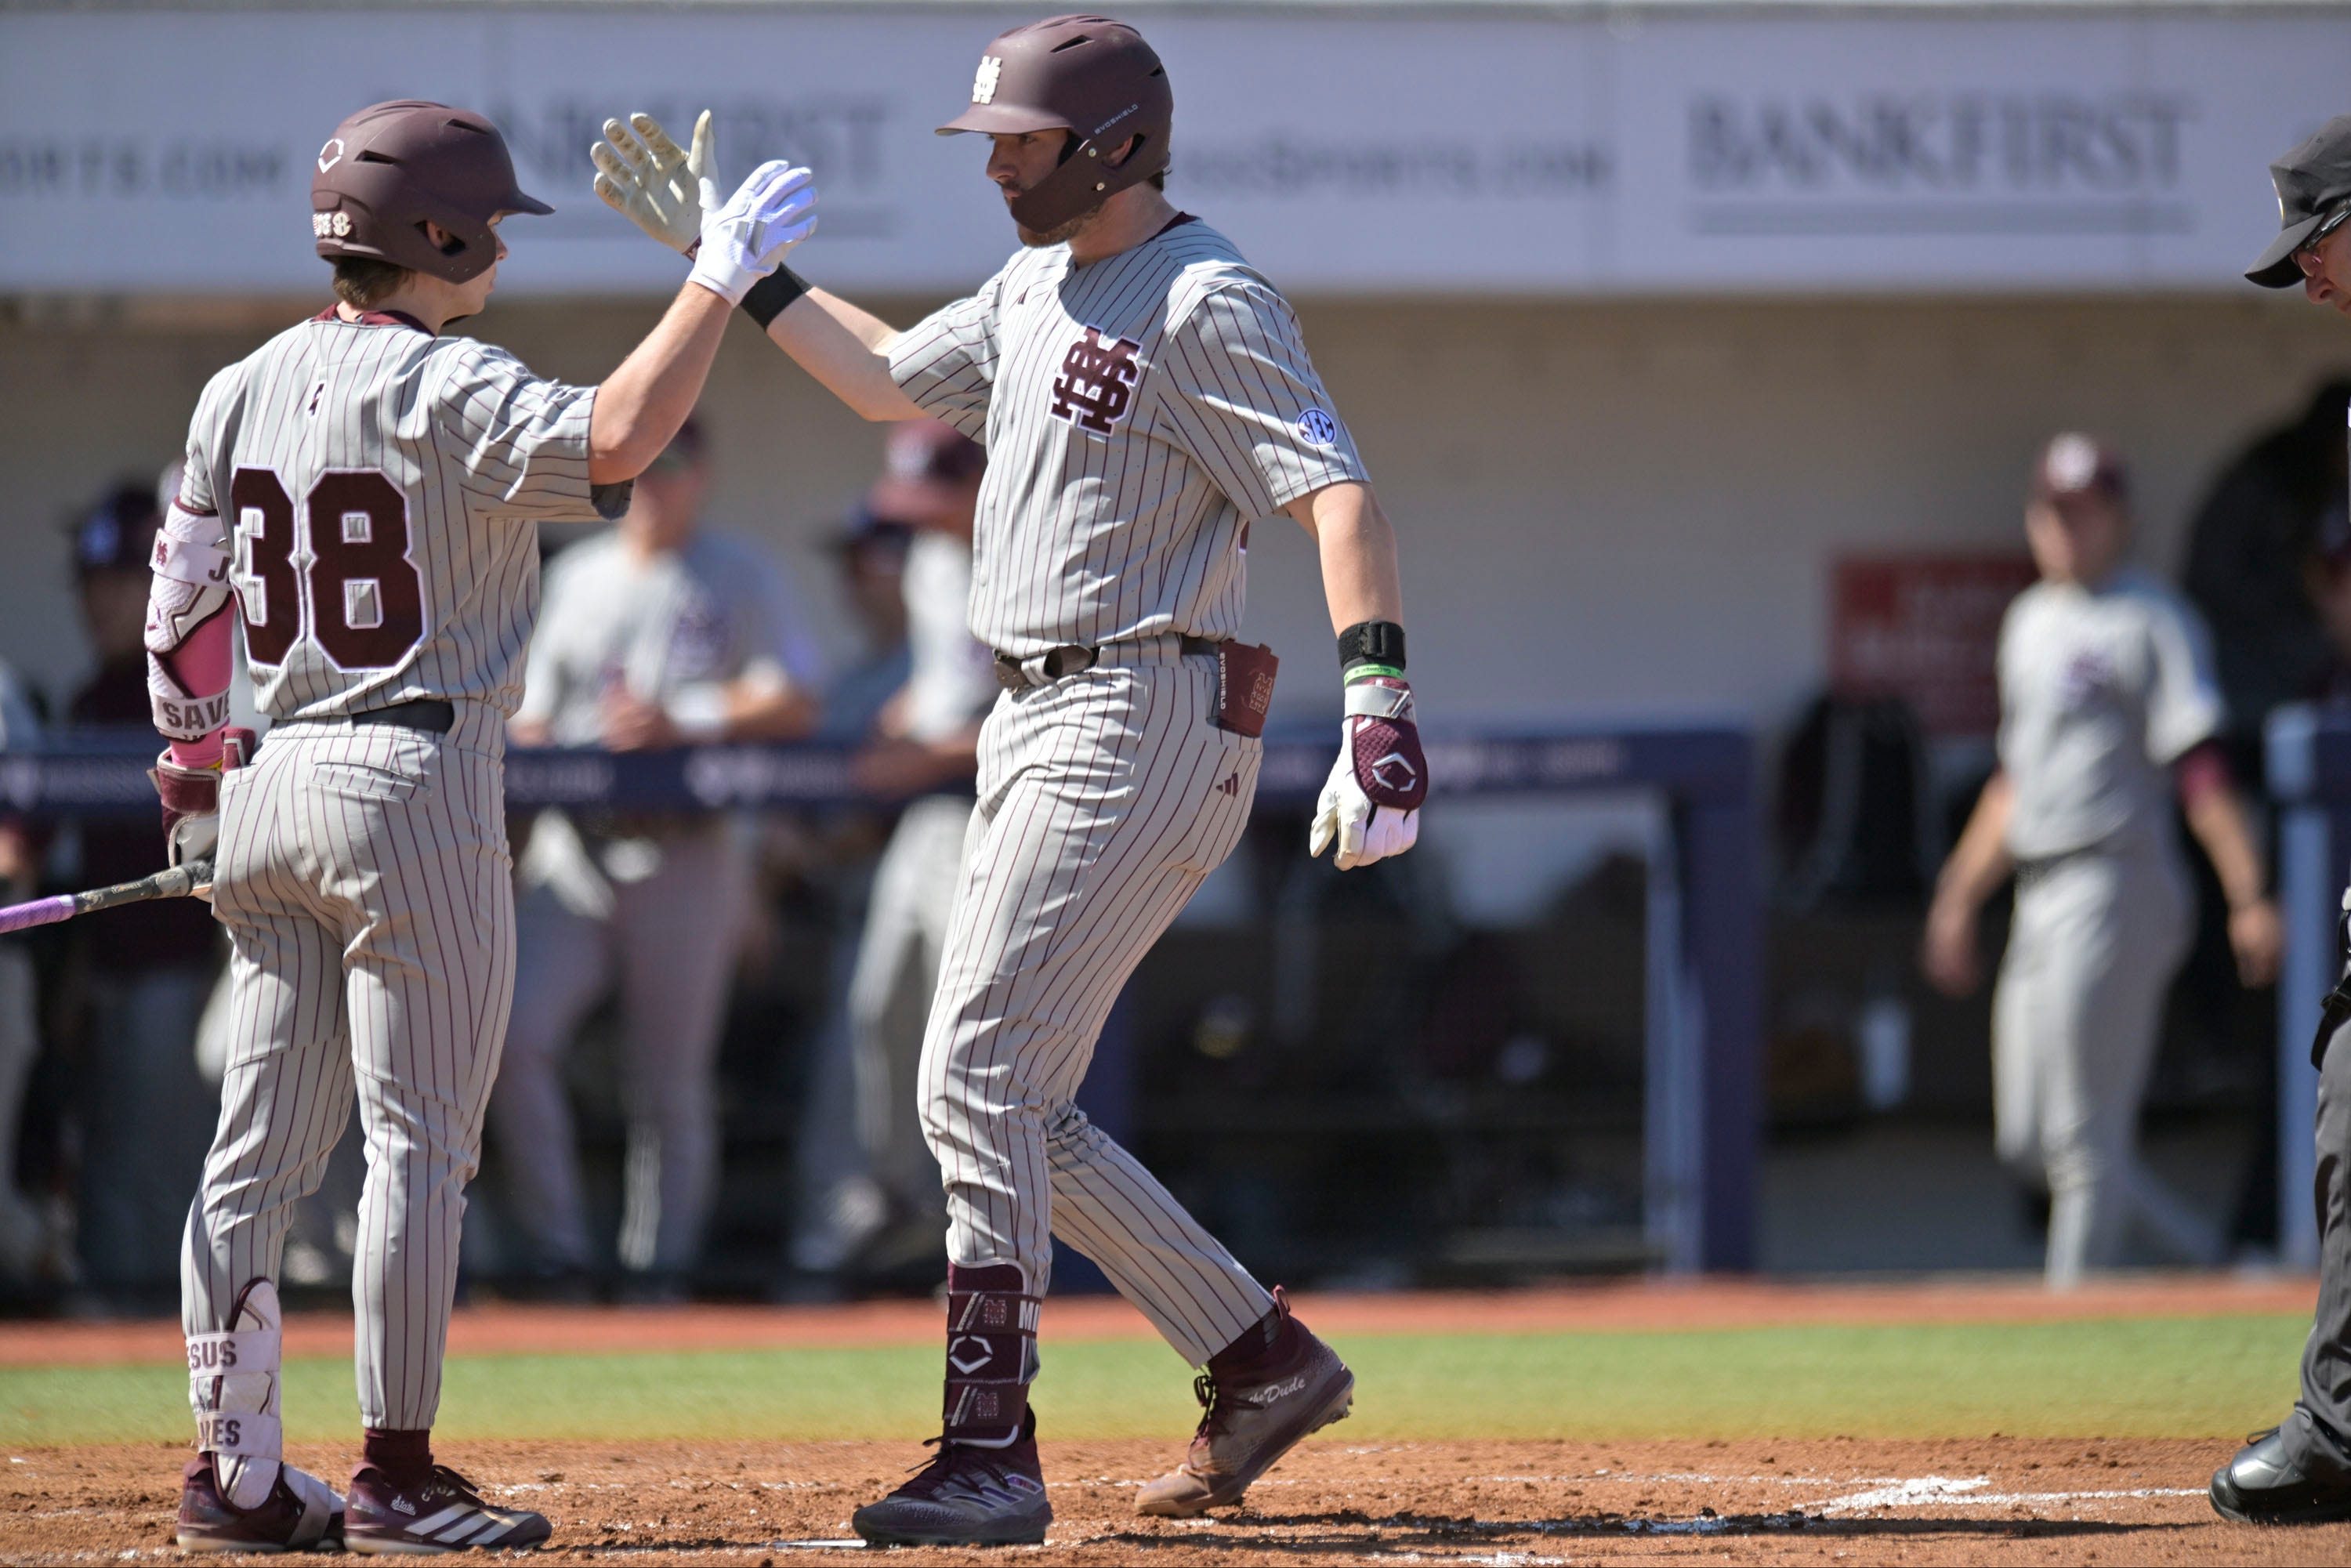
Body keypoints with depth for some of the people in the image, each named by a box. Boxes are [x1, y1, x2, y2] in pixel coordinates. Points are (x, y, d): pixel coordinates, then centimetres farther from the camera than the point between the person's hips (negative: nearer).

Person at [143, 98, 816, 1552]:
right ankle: (399, 1476, -3)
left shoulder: (241, 393, 9)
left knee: (262, 1145, 9)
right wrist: (722, 278, -23)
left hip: (271, 785, 7)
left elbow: (182, 612, 13)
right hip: (417, 789, -7)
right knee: (421, 1141, -2)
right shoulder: (446, 388, -13)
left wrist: (197, 779, 24)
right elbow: (611, 441, -31)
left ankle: (237, 1471, 11)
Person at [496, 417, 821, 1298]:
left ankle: (658, 1266, 7)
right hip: (574, 844, 4)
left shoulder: (739, 577, 6)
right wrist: (522, 753, -3)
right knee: (513, 1036, -13)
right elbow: (535, 711, 19)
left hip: (687, 852, -4)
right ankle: (554, 1251, -6)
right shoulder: (577, 575, 19)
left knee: (669, 1080, -2)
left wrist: (686, 724, -15)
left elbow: (794, 705, -3)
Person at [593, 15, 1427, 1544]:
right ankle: (1266, 1362, 17)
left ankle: (990, 1459, -13)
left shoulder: (1208, 302, -14)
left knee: (982, 1079, -14)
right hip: (1035, 727, 10)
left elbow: (1339, 492, -24)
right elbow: (888, 376, 31)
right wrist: (729, 258, 26)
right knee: (1006, 1101, 9)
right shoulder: (1035, 288, 15)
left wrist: (1380, 713, -35)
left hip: (1145, 722, -10)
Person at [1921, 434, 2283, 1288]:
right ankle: (2205, 1258, 19)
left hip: (2115, 889, -9)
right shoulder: (2029, 622, 19)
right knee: (2026, 1142, 9)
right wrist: (1960, 897, 25)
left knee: (2084, 1136, -7)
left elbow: (2200, 767, -16)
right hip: (2042, 898, 9)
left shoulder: (2150, 619, -6)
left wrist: (2249, 896, -24)